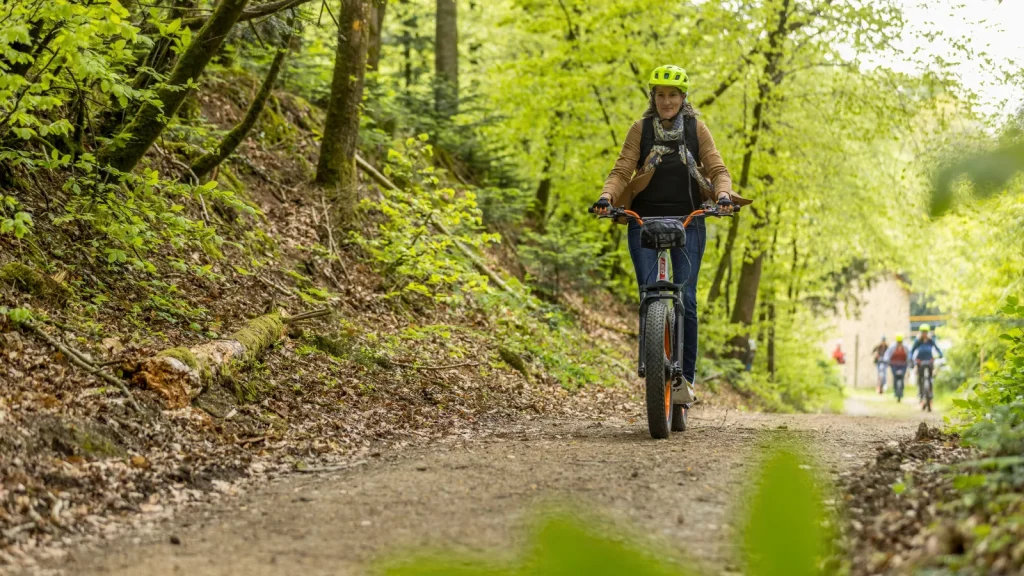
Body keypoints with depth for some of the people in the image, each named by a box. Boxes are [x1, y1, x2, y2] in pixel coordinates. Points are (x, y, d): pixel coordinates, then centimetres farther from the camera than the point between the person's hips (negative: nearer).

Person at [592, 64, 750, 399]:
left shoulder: (696, 129, 7)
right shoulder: (641, 129, 6)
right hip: (645, 221, 0)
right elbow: (621, 171, 0)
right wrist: (606, 197, -19)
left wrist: (723, 195, -19)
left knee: (685, 299, -8)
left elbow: (717, 169, 2)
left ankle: (685, 375, -1)